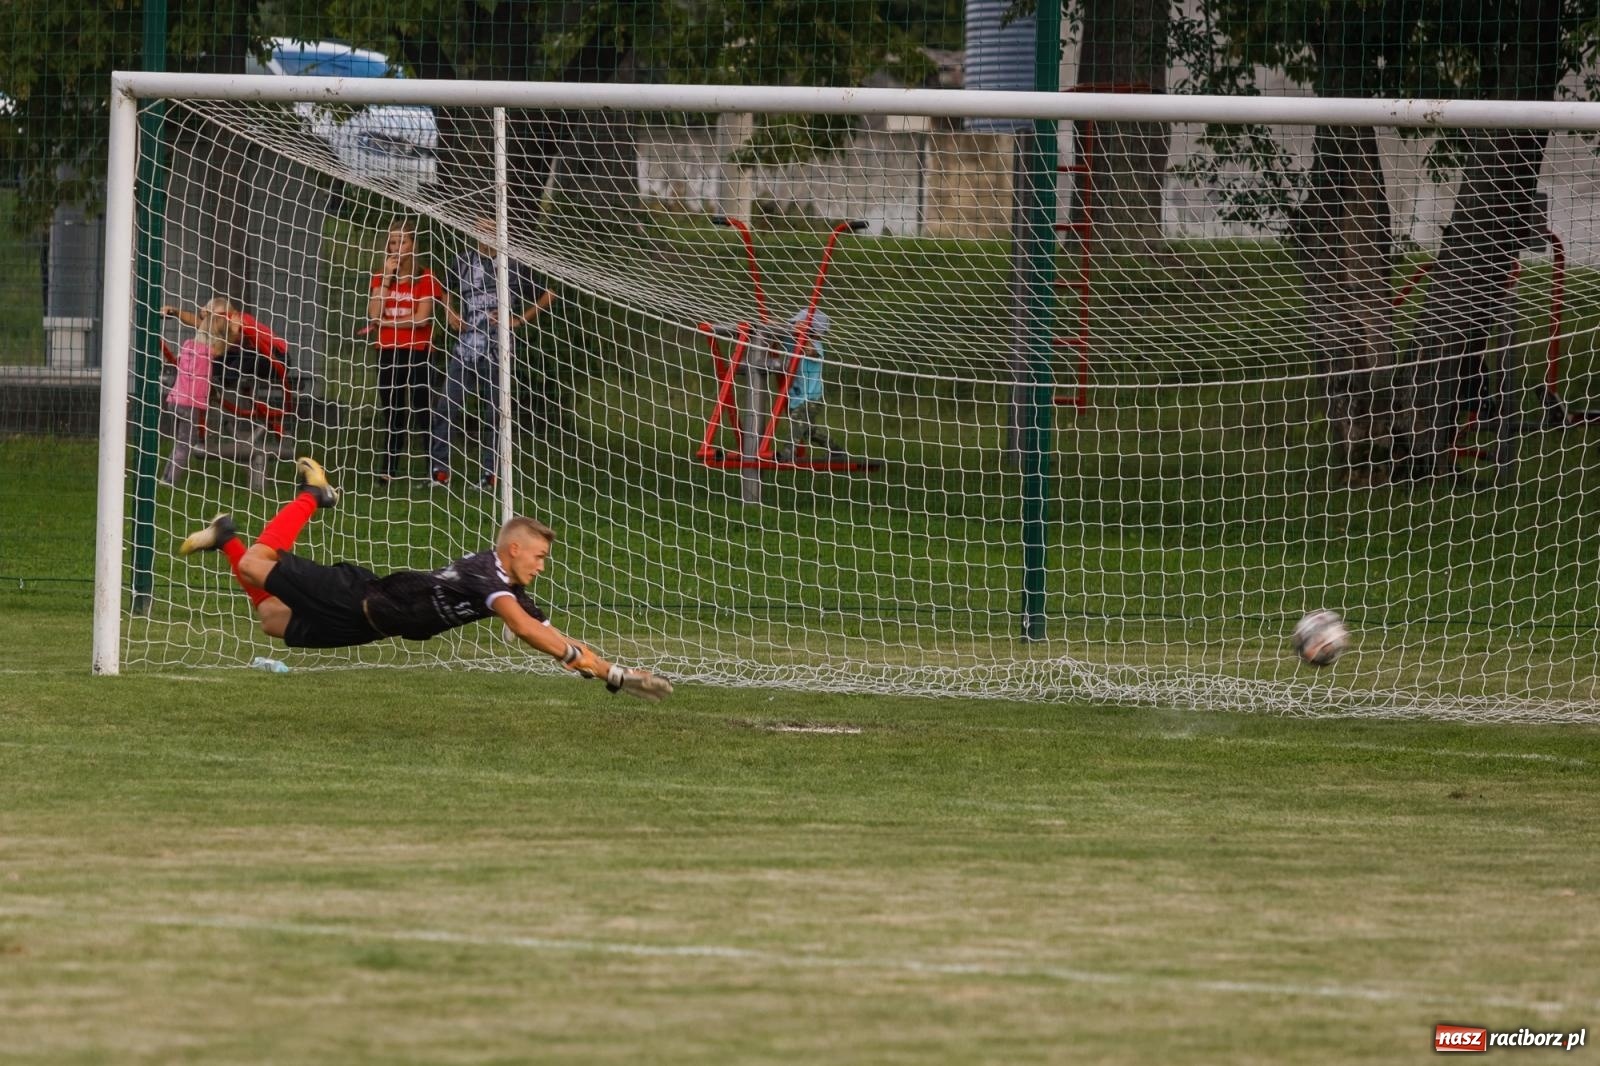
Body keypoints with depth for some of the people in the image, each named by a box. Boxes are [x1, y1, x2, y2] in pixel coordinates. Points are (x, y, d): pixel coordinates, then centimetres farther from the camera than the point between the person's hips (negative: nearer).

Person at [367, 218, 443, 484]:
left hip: (417, 352, -4)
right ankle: (390, 468, 8)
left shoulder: (425, 279, -3)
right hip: (388, 353, 4)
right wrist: (386, 279, -7)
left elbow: (421, 318, -12)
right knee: (392, 411, 6)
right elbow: (373, 315, -4)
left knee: (421, 411, -6)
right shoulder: (380, 278, 9)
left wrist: (385, 322, -7)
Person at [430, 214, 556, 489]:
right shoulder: (463, 261, 11)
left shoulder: (514, 265, 2)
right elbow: (448, 291, 30)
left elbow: (548, 295, 9)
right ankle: (440, 471, -6)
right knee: (447, 406, -7)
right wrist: (450, 315, 10)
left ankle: (489, 474, 7)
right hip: (465, 346, 2)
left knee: (494, 413, 2)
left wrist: (520, 320, 0)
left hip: (497, 350, -2)